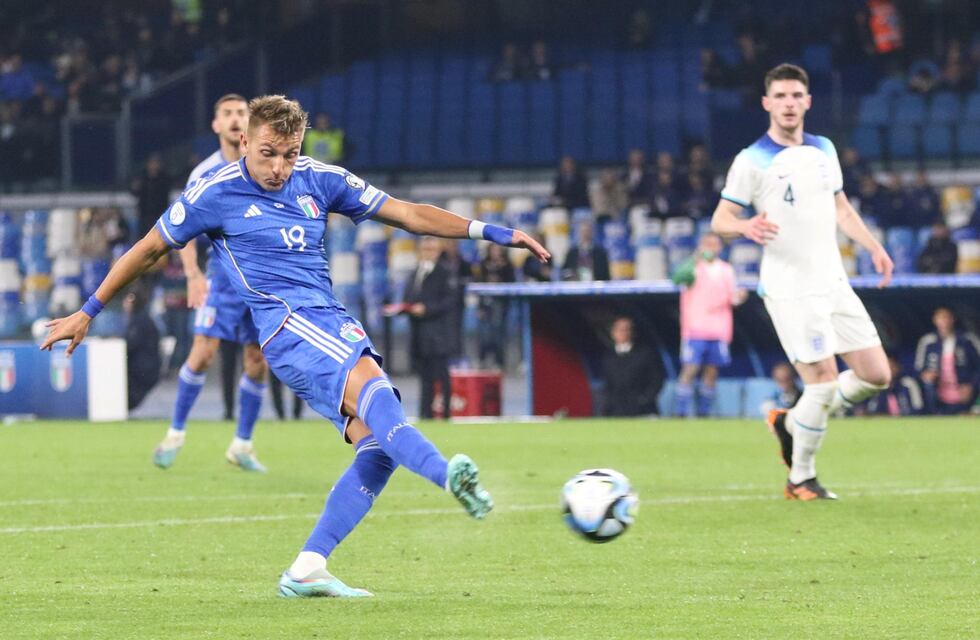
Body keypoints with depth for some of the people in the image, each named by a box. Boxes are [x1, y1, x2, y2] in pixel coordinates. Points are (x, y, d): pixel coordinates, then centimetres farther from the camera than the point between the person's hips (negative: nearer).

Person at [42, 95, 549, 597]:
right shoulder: (215, 194, 1)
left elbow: (406, 213, 15)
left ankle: (307, 569, -8)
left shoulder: (319, 181, 13)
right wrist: (88, 312, 18)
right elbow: (149, 249, 13)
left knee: (378, 446, -10)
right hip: (288, 322, -7)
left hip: (333, 323, 7)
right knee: (372, 386, -34)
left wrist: (491, 232, 8)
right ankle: (449, 475, -60)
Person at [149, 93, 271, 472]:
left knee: (258, 362, 2)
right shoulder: (204, 175, -3)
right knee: (204, 351, -14)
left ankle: (242, 446, 14)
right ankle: (176, 432, 2)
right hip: (225, 274, -2)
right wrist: (192, 274, -12)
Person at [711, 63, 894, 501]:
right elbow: (719, 221, -7)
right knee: (823, 381, -12)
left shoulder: (823, 150, 12)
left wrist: (874, 247, 12)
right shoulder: (752, 161, -7)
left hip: (833, 282, 7)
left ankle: (791, 423, 22)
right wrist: (747, 226, -29)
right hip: (790, 289, -7)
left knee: (876, 375, 3)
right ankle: (801, 479, 6)